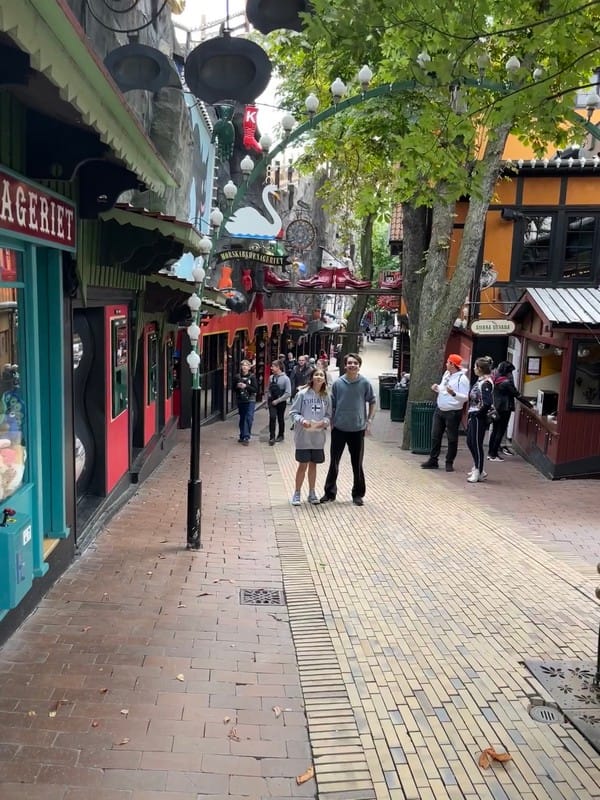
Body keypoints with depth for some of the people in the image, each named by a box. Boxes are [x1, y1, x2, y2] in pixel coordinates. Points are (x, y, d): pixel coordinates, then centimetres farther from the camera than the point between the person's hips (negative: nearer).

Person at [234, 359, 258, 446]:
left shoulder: (252, 377, -4)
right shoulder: (237, 377, 4)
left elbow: (255, 389, -8)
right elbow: (234, 388, 11)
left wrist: (246, 386, -18)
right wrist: (238, 386, -10)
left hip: (250, 401, -3)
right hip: (240, 400, 3)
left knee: (249, 418, -11)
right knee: (242, 418, 12)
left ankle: (246, 437, -9)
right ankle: (242, 436, 24)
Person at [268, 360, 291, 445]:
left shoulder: (285, 378, -13)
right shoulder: (271, 377, 1)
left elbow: (288, 393, -15)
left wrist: (277, 401, -16)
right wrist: (267, 400, 7)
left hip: (281, 402, -2)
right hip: (272, 401, 3)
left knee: (280, 419, 12)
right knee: (272, 417, -11)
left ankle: (281, 435, 30)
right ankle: (272, 437, -8)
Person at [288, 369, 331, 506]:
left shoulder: (326, 397, 4)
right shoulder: (302, 394, -7)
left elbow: (329, 415, 9)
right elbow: (293, 412, -4)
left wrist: (324, 422, -12)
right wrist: (302, 420, -21)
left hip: (318, 437, 3)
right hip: (303, 436, -3)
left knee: (313, 465, 14)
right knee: (303, 465, 2)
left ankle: (312, 493, 27)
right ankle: (297, 494, 17)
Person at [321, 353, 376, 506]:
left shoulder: (365, 383, -3)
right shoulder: (338, 383, -2)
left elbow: (372, 402, 7)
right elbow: (332, 405, 5)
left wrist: (369, 421, -1)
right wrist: (330, 422, 1)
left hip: (358, 429, -1)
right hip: (339, 428, 1)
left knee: (357, 464, 9)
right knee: (334, 462, 7)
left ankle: (358, 494, 22)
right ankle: (330, 492, 21)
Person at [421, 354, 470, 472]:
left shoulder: (462, 378, -15)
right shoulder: (446, 374, 8)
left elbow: (465, 397, -20)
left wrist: (453, 393, -34)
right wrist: (437, 388, 2)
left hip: (453, 412, -8)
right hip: (439, 409, 8)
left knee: (452, 438, 4)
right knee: (435, 436, 10)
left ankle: (449, 462, 14)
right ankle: (433, 460, 19)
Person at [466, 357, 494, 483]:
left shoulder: (486, 383, -18)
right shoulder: (480, 381, 10)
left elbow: (488, 403, -26)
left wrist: (479, 413, -16)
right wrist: (470, 413, 9)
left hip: (479, 418, -9)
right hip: (472, 416, 9)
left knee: (477, 444, 0)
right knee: (470, 442, 17)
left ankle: (478, 472, 11)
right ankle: (478, 468, 29)